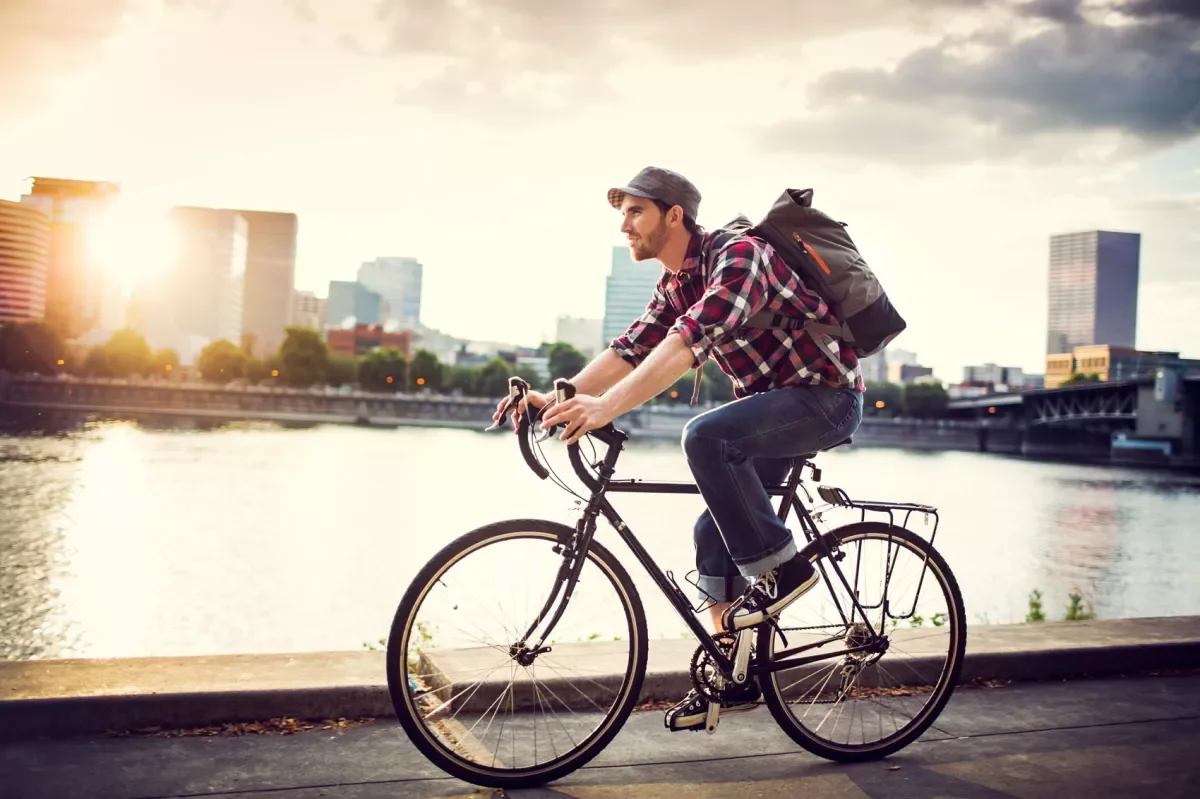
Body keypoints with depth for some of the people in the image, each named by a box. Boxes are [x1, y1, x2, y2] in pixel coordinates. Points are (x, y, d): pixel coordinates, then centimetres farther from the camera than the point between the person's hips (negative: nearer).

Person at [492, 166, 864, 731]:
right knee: (715, 533, 5)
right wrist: (558, 399, -13)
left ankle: (779, 569, -16)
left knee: (705, 436, -31)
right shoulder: (675, 284, 8)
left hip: (825, 395, -9)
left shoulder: (736, 255, -22)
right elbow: (630, 349, 1)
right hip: (773, 404, 9)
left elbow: (691, 340, -35)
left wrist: (609, 406, -45)